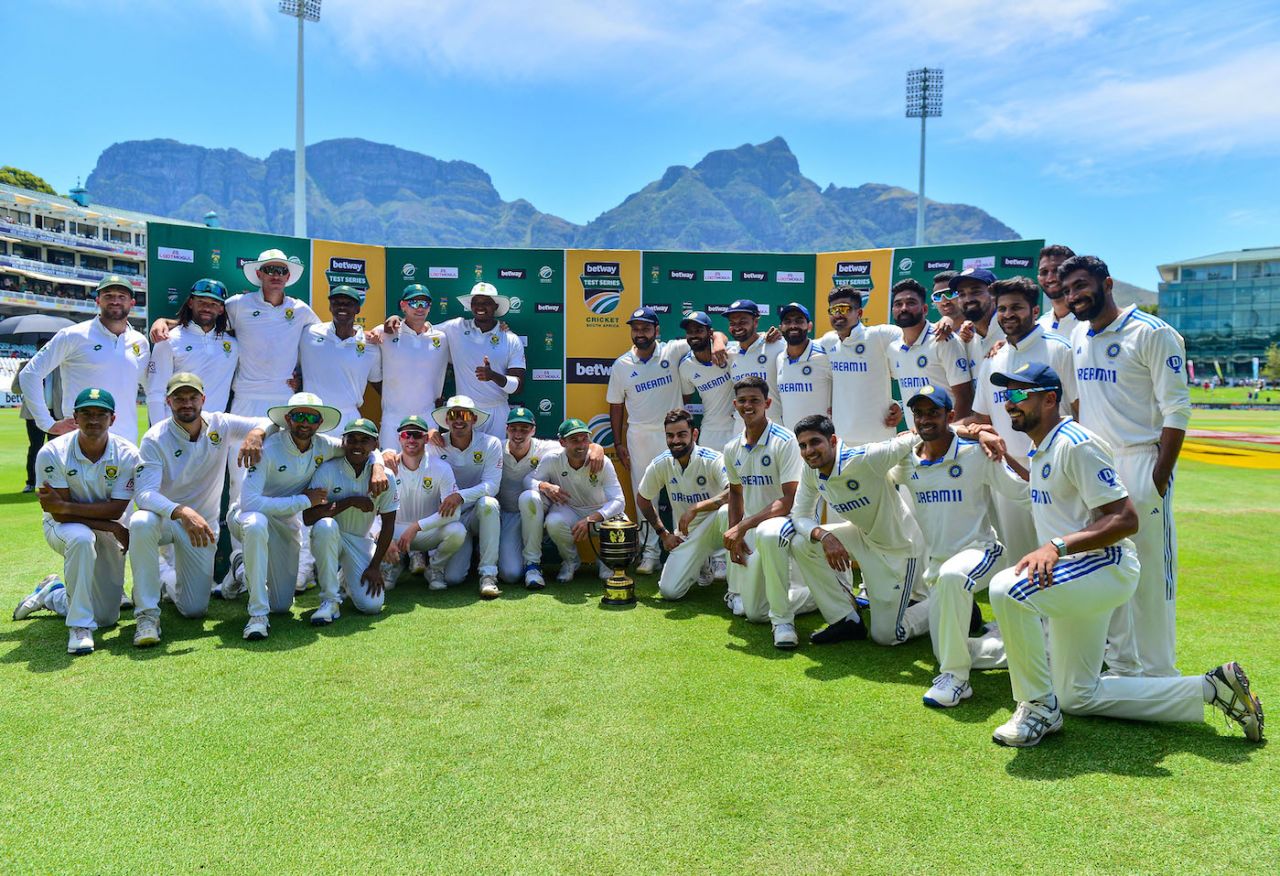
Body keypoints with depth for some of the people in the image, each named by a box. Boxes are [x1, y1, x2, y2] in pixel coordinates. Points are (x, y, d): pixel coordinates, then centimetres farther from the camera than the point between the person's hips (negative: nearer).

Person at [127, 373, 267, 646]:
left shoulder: (220, 425, -8)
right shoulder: (155, 439, -16)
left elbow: (269, 423, -10)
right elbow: (144, 493, -27)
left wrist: (255, 433, -35)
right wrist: (182, 512, -46)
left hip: (203, 522, 2)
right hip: (164, 517, -2)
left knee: (195, 609, -3)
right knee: (140, 523, -40)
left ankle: (172, 584, 36)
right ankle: (147, 614, -25)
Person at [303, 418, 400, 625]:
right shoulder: (328, 470, -14)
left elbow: (388, 524, -4)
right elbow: (308, 517, -23)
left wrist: (375, 566, -8)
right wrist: (351, 501, -27)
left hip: (361, 542, 2)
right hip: (329, 538, -1)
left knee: (372, 605, -15)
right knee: (325, 525, -38)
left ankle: (348, 576, 22)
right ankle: (330, 600, -22)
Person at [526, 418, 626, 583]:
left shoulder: (603, 462, -18)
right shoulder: (551, 460, -15)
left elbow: (618, 501, -22)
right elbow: (529, 480, -7)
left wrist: (591, 519, -39)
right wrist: (544, 486, -33)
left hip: (599, 512, 0)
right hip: (568, 511, 0)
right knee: (553, 523, -35)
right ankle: (571, 560, 0)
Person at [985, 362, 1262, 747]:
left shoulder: (1076, 444, -18)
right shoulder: (1038, 451, 12)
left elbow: (1126, 519, -23)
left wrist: (1057, 545, -33)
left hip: (1106, 565, -10)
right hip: (1071, 577, 10)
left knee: (1007, 589, -37)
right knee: (1077, 697, 16)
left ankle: (1038, 708, -18)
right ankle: (1211, 689, 24)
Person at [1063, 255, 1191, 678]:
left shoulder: (1152, 333, -8)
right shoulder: (1078, 336, 12)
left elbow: (1177, 411, -12)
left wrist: (1160, 477, -17)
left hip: (1140, 464, -7)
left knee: (1149, 571, -3)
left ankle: (1156, 675, 8)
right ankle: (1121, 664, 23)